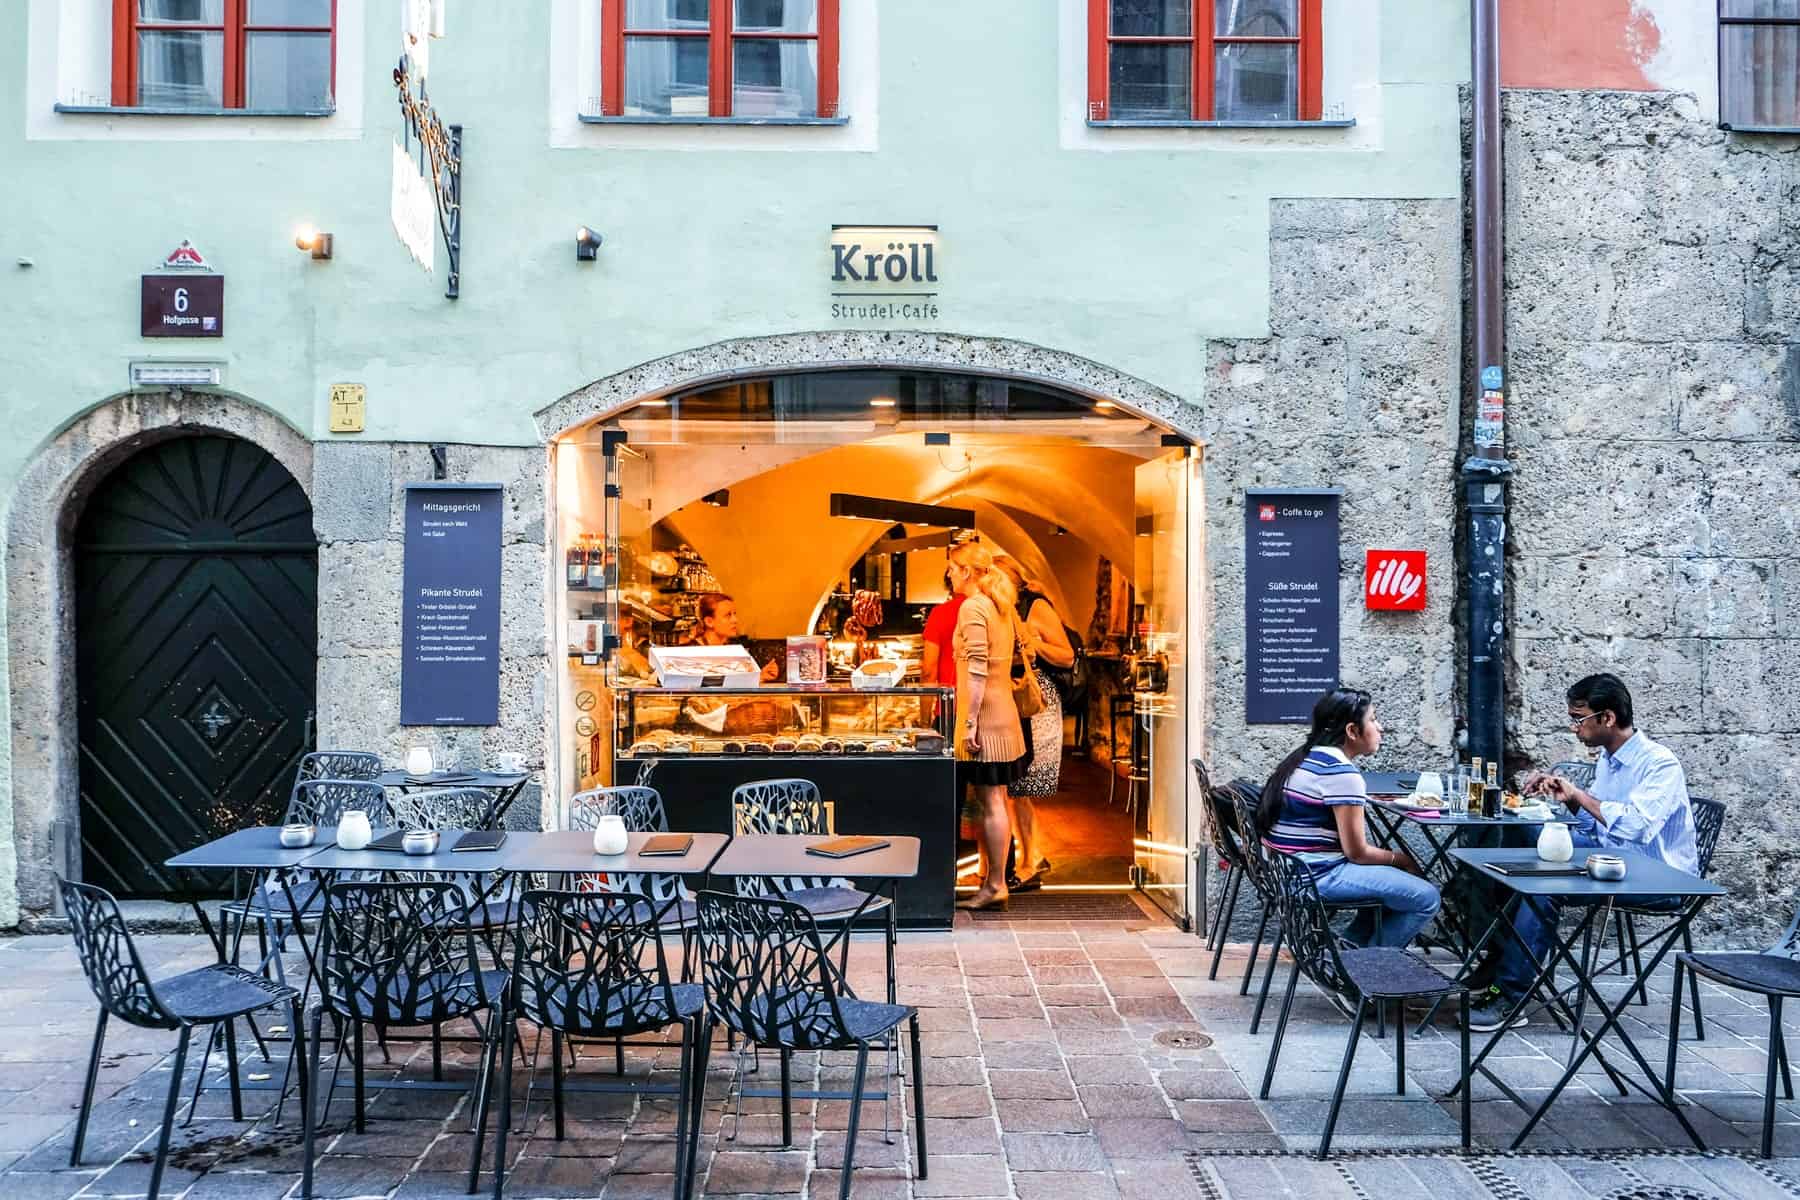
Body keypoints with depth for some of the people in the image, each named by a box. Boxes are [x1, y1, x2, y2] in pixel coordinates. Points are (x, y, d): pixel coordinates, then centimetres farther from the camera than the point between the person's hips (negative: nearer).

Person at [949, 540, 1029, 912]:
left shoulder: (973, 607, -13)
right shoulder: (1000, 607, 15)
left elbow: (977, 669, -19)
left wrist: (970, 722, -20)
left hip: (985, 717, -9)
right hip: (1003, 713, 9)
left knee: (990, 802, -4)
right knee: (993, 801, 12)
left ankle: (995, 885, 1)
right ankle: (993, 880, 19)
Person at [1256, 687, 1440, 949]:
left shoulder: (1307, 756, 12)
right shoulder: (1342, 772, -17)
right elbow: (1357, 852, -15)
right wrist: (1400, 859, 2)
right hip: (1320, 876, -10)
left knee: (1393, 881, 22)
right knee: (1426, 899, -8)